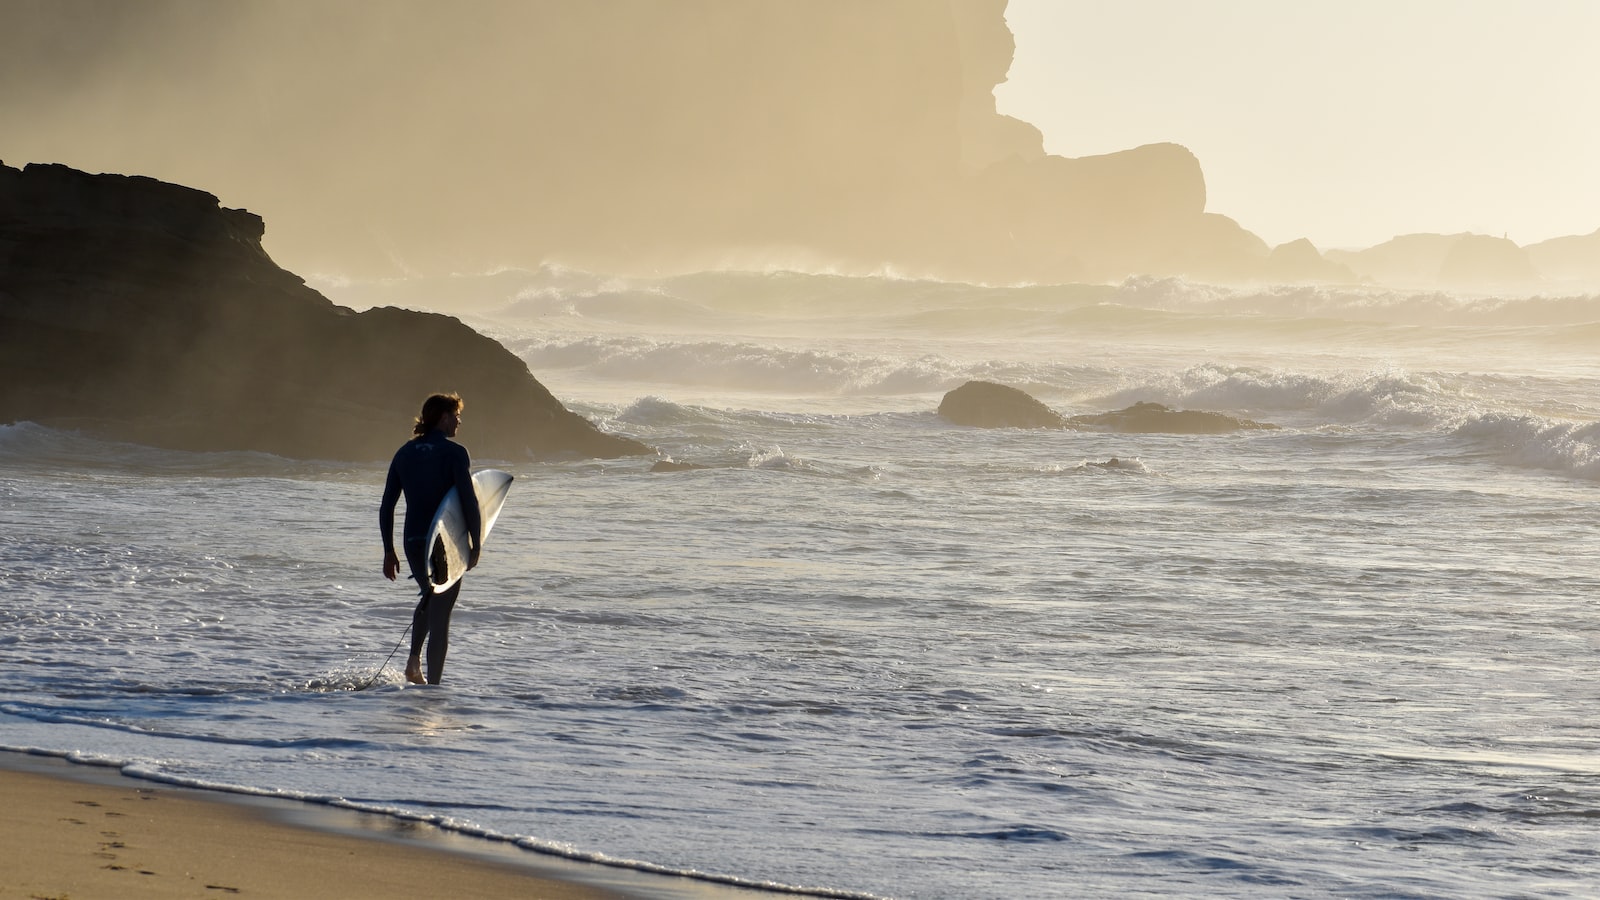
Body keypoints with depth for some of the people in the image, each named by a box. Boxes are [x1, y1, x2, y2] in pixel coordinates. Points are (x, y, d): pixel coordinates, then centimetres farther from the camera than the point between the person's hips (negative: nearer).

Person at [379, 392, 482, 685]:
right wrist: (476, 545, -9)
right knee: (440, 613, 2)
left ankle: (414, 660, 15)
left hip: (413, 543, 5)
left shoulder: (405, 453, 8)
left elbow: (386, 507, 8)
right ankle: (433, 683, 0)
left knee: (430, 598, 29)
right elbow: (469, 502, -15)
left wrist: (389, 551, 14)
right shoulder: (454, 453, -9)